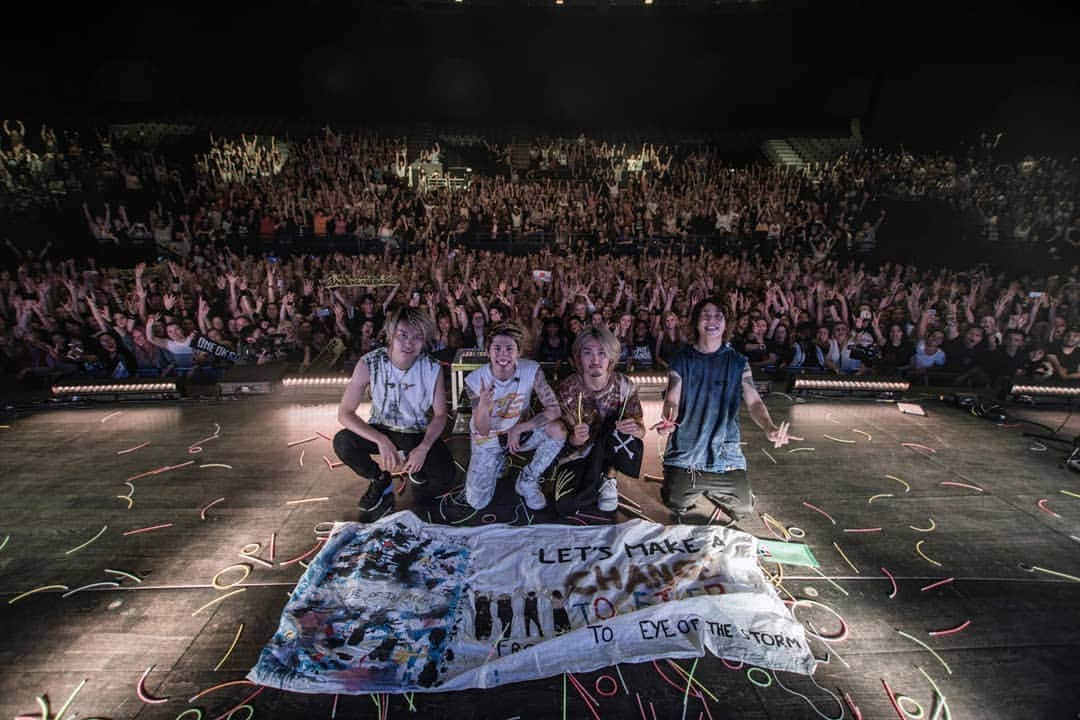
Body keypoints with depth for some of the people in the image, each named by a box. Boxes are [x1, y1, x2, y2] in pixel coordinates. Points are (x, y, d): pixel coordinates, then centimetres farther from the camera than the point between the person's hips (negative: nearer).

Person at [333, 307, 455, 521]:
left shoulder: (433, 369, -18)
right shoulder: (369, 363, -21)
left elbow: (440, 414, -7)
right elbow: (344, 412, -21)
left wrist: (423, 448, -24)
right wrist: (381, 440, -34)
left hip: (418, 433, 0)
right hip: (381, 430, 1)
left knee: (444, 477, -22)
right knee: (343, 442, -29)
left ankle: (414, 466, 14)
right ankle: (380, 481, 1)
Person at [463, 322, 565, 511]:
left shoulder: (532, 370, -23)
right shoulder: (475, 380, -23)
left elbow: (554, 409, -24)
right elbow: (482, 430, -19)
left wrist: (518, 429, -27)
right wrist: (483, 408, -41)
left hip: (519, 431, 1)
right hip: (487, 438, -1)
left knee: (558, 430, -27)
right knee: (476, 503, -10)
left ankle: (527, 480, -3)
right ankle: (497, 463, 21)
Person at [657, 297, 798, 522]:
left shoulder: (738, 362, 3)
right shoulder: (682, 360, 1)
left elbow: (753, 401, -6)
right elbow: (672, 399, -7)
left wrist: (770, 428, -28)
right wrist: (668, 421, -31)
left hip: (725, 450, 1)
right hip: (685, 448, -1)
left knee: (742, 508, -4)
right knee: (676, 504, -7)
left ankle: (711, 490, 28)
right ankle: (694, 487, 28)